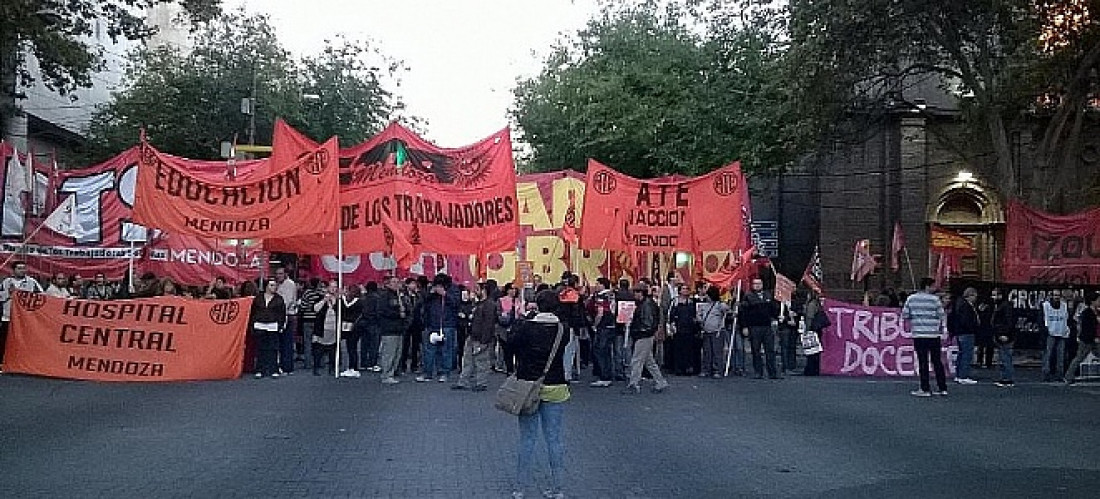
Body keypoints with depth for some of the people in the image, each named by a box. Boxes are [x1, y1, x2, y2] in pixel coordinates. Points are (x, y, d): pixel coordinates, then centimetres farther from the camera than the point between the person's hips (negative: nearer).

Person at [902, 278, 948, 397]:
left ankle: (925, 389, 2)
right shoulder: (935, 299, -5)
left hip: (918, 334, 1)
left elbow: (905, 315, 2)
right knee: (937, 361, 10)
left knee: (923, 361, 2)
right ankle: (942, 388, 14)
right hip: (934, 334, -1)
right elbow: (942, 316, -4)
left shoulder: (911, 298, 1)